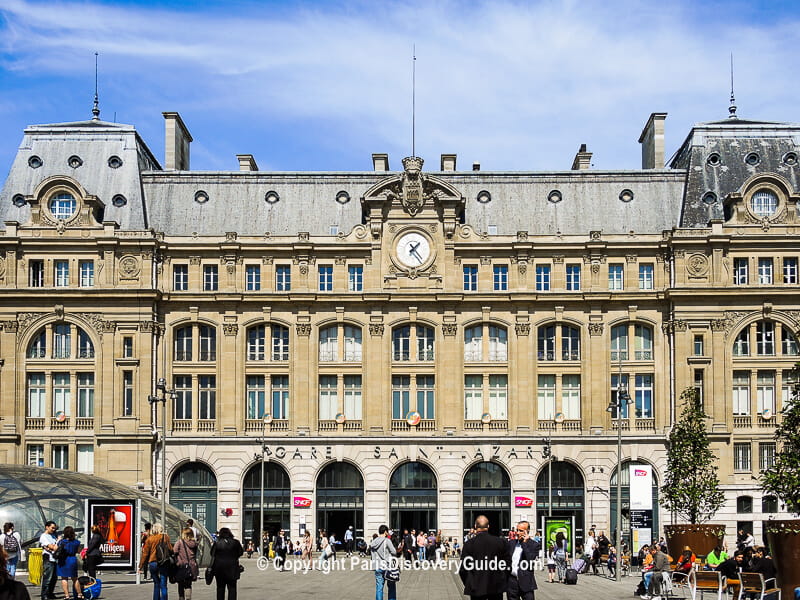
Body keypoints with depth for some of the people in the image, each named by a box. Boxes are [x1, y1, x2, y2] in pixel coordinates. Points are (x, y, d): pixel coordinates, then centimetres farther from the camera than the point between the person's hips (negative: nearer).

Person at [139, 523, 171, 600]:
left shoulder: (150, 539, 1)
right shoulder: (166, 537, 1)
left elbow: (145, 553, 4)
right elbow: (170, 550, 2)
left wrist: (141, 566, 10)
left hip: (153, 563, 1)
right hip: (164, 564, -1)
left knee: (156, 584, 16)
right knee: (163, 585, 1)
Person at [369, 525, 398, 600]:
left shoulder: (373, 542, 8)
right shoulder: (387, 541, -10)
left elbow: (371, 554, 13)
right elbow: (394, 552, -10)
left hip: (377, 567, 5)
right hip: (388, 567, -5)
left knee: (379, 587, 6)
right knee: (391, 587, 9)